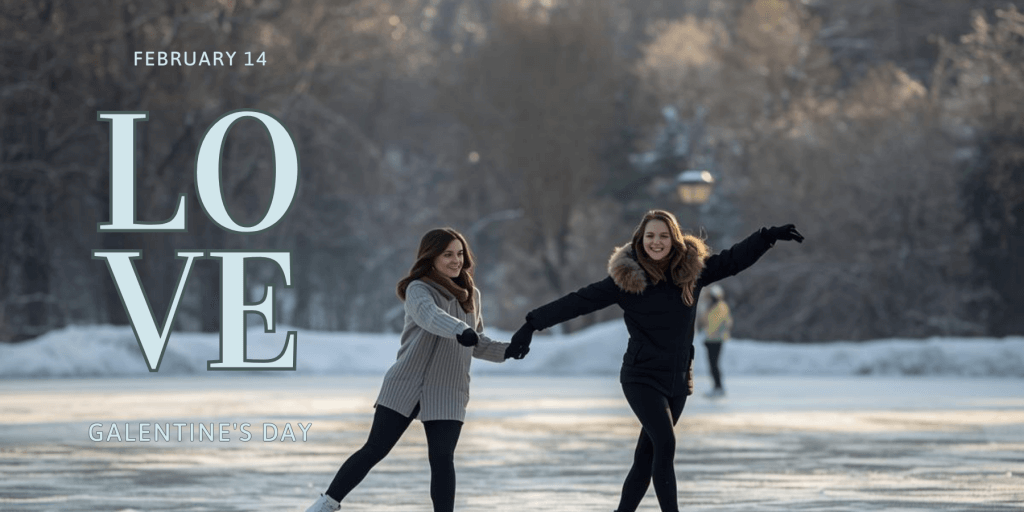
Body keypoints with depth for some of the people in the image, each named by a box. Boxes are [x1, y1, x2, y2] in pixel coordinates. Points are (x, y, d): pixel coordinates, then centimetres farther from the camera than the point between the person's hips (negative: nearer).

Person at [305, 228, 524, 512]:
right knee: (375, 449, 0)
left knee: (442, 459, -8)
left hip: (447, 393, 3)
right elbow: (430, 315, -31)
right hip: (405, 386, -3)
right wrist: (460, 330, -50)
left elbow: (476, 344, 21)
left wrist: (506, 350, 2)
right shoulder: (418, 289, -8)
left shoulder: (471, 296, 11)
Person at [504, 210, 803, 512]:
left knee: (646, 458, 8)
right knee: (666, 444, -21)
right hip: (642, 378, -4)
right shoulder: (626, 277, -8)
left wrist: (769, 236, 6)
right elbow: (580, 301, -9)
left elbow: (733, 260, 10)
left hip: (678, 381, 4)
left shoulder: (691, 270, 2)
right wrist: (533, 324, -14)